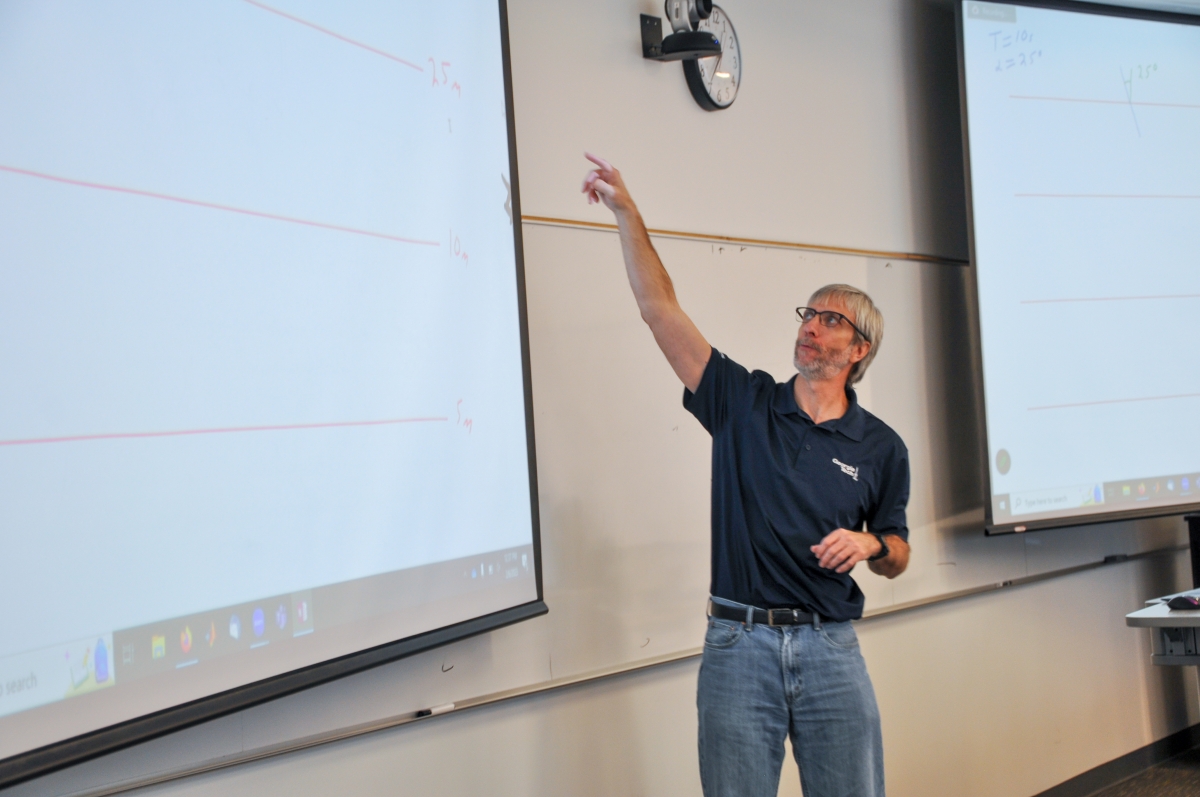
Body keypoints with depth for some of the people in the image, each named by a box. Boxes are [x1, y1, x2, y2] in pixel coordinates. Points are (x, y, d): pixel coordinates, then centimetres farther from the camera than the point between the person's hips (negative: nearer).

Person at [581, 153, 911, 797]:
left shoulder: (881, 448, 5)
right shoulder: (745, 404, 3)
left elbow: (896, 558, 14)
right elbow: (660, 309, -2)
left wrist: (870, 544, -9)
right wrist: (626, 212, -7)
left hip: (829, 648, 1)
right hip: (738, 646, 0)